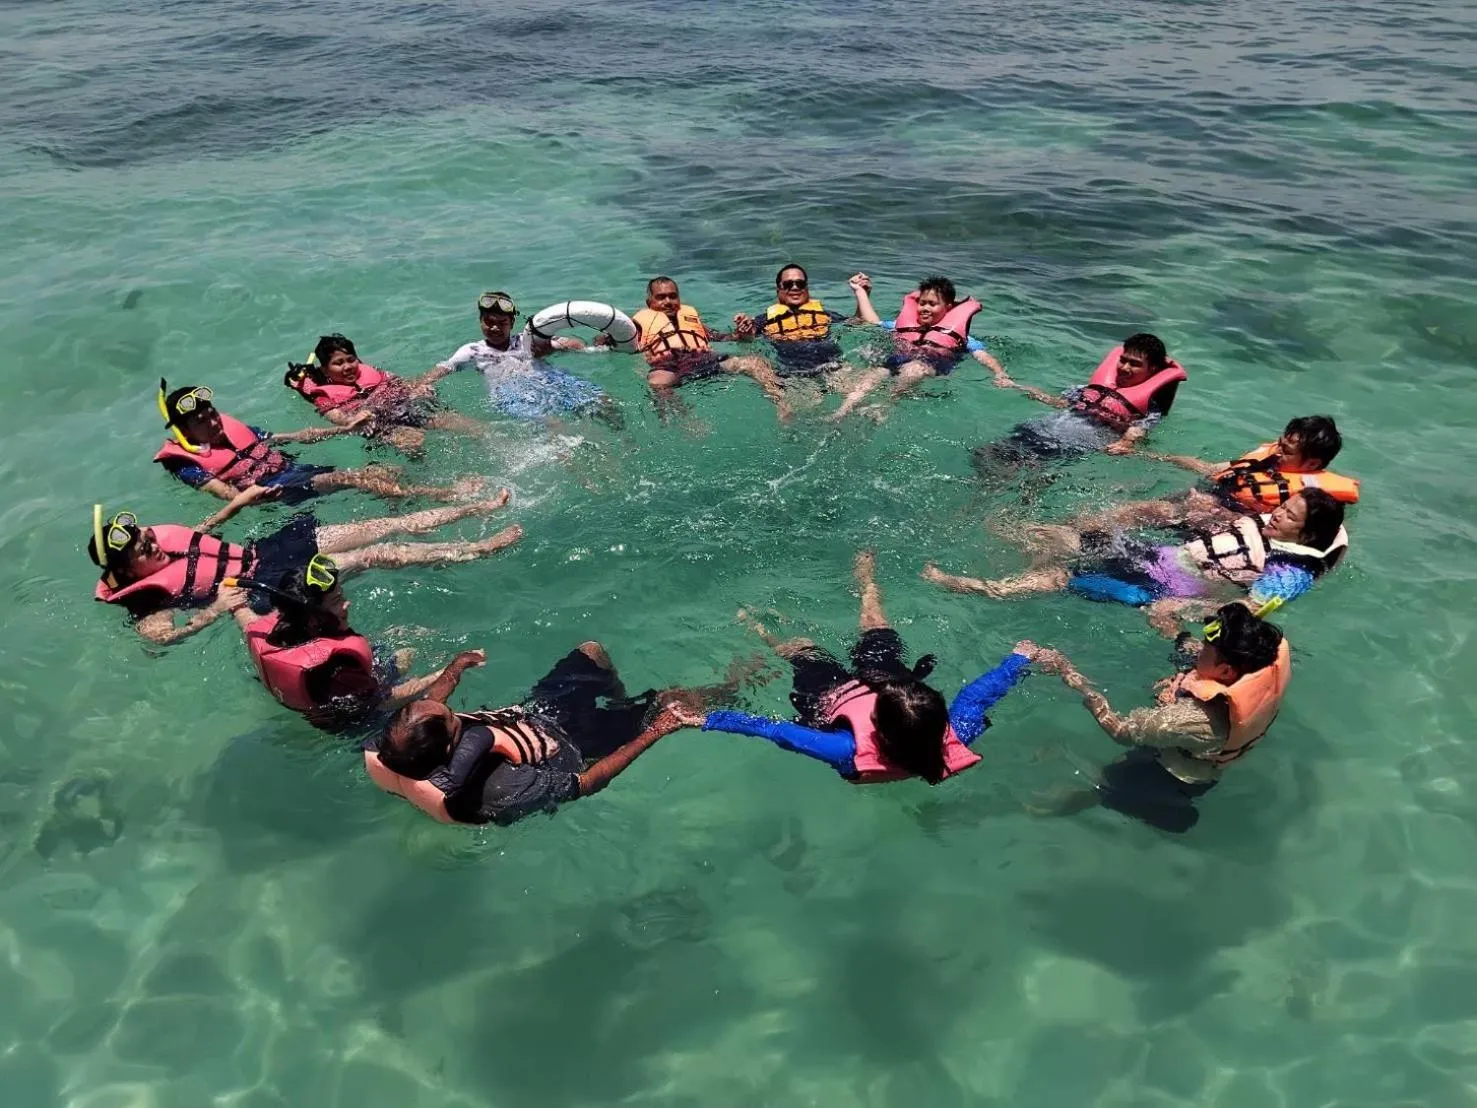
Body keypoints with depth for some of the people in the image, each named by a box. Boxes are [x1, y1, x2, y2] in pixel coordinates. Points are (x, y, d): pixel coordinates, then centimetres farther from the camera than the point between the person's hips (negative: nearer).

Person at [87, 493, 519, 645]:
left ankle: (481, 506, 1)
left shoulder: (162, 535, 8)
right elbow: (160, 635, -28)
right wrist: (218, 608, -24)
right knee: (378, 555, -16)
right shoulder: (145, 595, -13)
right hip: (267, 584, -8)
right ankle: (484, 547, -13)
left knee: (388, 526, -3)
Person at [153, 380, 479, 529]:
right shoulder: (187, 462, 3)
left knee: (378, 472, -17)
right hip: (280, 492, -8)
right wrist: (248, 495, -33)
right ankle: (446, 494, -36)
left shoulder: (235, 430, 21)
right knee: (351, 477, -28)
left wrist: (347, 428, 14)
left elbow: (296, 436, 20)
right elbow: (229, 495, -11)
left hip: (300, 470, 8)